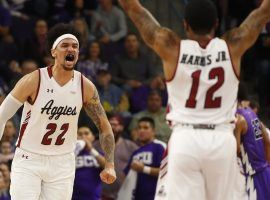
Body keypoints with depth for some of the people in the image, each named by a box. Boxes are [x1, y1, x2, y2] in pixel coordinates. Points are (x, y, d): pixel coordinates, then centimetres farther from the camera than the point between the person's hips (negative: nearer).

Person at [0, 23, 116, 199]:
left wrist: (110, 165, -1)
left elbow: (104, 125, 7)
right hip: (29, 159, -3)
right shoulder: (34, 81, -14)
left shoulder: (85, 87, -4)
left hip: (63, 163, 3)